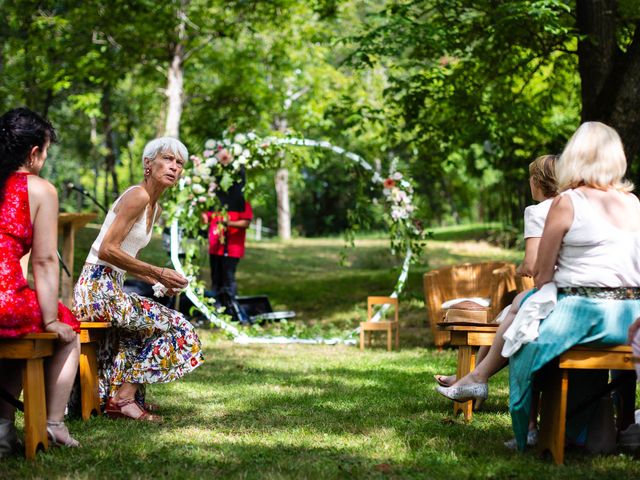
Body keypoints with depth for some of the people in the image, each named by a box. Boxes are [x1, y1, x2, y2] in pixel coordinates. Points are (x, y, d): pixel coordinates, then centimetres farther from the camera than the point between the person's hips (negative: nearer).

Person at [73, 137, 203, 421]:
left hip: (111, 288, 10)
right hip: (98, 289, -10)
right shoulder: (137, 196, -13)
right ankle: (123, 398, -7)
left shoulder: (155, 208, 16)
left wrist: (155, 280, 7)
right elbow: (107, 250, -21)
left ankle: (112, 395, 29)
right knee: (175, 326, -9)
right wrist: (157, 273, -17)